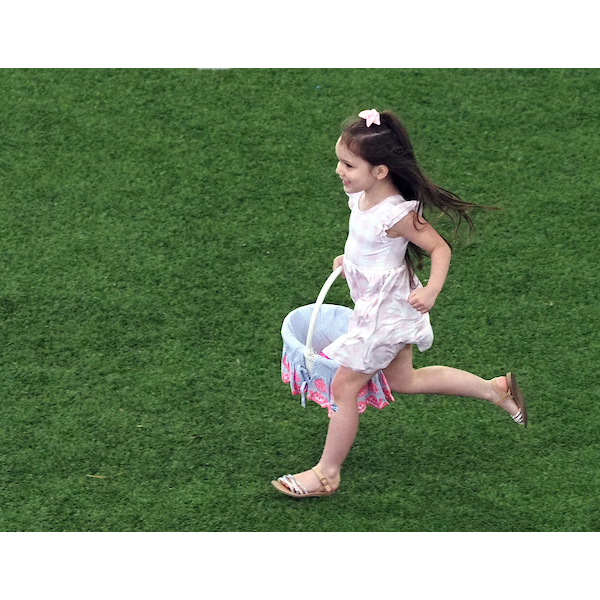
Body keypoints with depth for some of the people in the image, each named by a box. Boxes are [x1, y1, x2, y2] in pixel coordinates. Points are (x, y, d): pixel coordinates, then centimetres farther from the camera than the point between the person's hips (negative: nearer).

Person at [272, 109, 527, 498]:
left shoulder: (396, 214, -29)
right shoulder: (362, 197, -3)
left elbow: (440, 248, -23)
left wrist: (431, 291, -35)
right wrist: (350, 259, 12)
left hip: (384, 311, -10)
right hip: (382, 307, 10)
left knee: (343, 386, 1)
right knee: (402, 380, 24)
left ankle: (327, 473, 16)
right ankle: (496, 390, 31)